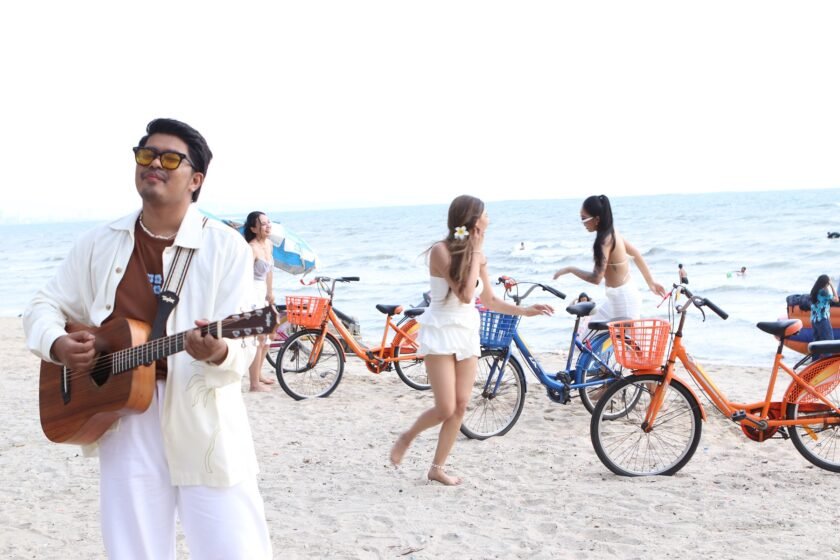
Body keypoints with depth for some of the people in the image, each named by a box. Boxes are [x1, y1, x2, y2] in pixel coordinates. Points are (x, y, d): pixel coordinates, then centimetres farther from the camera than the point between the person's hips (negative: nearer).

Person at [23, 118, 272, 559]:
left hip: (203, 424, -3)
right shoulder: (99, 244, 8)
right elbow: (45, 306, 16)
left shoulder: (226, 247, -4)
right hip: (122, 421, 3)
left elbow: (242, 347, -11)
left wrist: (217, 354, -34)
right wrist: (57, 345, -5)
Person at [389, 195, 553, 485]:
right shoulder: (441, 251, -15)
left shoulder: (477, 255, 6)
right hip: (441, 333, -6)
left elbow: (489, 301, 16)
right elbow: (465, 295, -23)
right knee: (446, 409, -10)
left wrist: (526, 311, 8)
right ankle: (407, 437, 18)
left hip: (467, 335, 7)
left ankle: (437, 467, 14)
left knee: (461, 406, 2)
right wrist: (476, 252, -18)